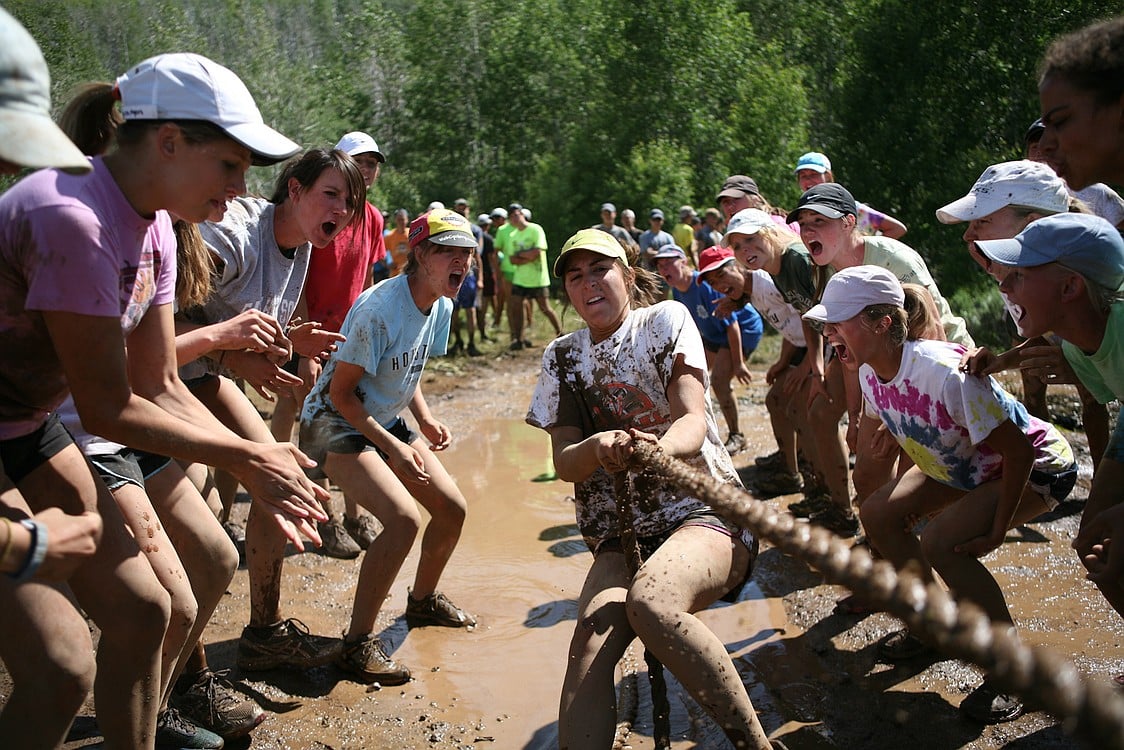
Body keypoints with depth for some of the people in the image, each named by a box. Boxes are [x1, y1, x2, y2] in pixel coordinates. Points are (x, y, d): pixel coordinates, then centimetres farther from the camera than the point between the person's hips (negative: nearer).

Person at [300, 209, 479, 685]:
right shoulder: (379, 309, -27)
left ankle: (423, 600, 32)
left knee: (453, 509, 5)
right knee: (404, 519, -27)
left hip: (387, 421, 9)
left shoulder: (441, 306, -1)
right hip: (335, 423, -9)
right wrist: (393, 448, -24)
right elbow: (341, 393, -21)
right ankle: (357, 645, -12)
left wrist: (424, 419, -3)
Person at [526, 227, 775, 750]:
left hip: (703, 513, -3)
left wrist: (658, 449, -36)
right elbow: (564, 461, 1)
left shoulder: (665, 320, 1)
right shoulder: (561, 358, 10)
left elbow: (694, 420, -11)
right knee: (589, 645, -27)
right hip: (620, 536, 4)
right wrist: (597, 448, -25)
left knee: (650, 601, -35)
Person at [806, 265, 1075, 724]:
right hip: (963, 465, 8)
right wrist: (907, 493, 8)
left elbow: (1018, 451, -32)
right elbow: (902, 429, 10)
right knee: (878, 514, 0)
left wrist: (996, 533, -26)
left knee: (941, 541, -26)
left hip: (1039, 467, -8)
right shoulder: (871, 373, -12)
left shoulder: (944, 371, -38)